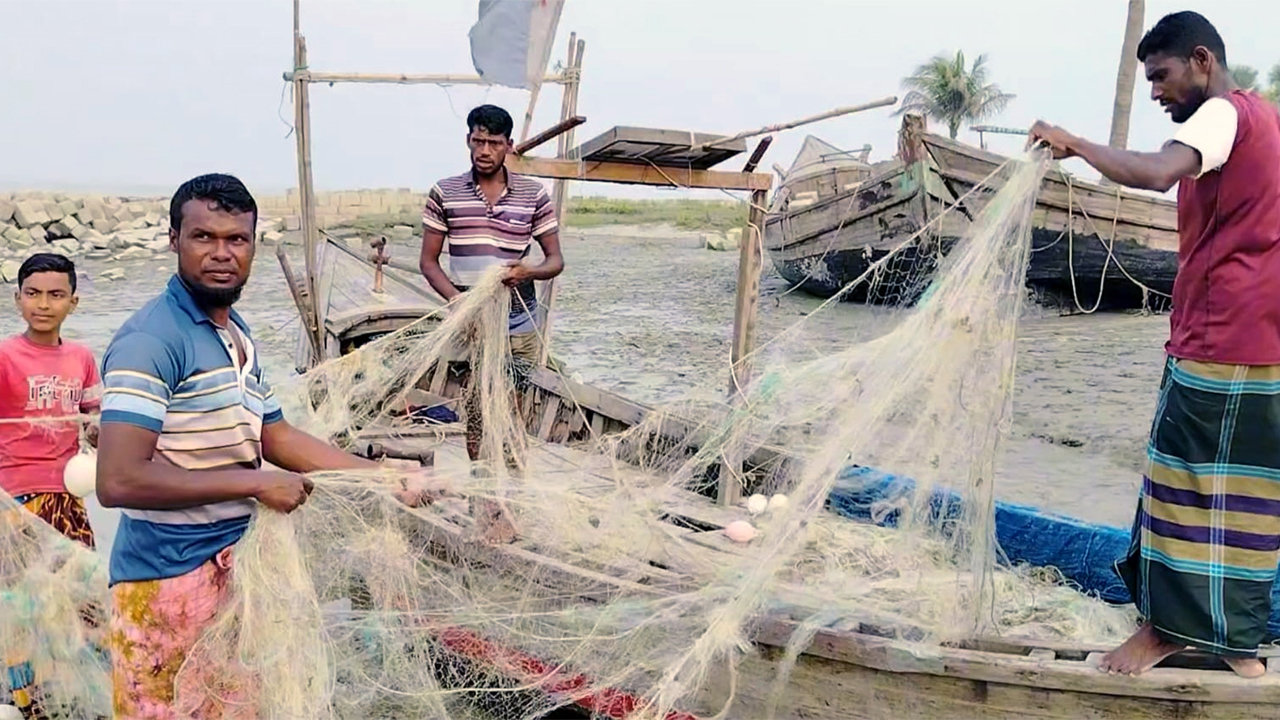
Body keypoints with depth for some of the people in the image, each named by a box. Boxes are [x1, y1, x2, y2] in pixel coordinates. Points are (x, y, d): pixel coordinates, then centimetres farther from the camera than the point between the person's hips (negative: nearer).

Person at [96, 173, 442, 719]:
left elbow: (276, 436, 16)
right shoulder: (150, 340, -19)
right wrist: (255, 482, -19)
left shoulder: (238, 335, 10)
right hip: (171, 579, -8)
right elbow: (119, 481, -26)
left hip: (235, 563, 8)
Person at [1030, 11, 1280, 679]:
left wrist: (1075, 144, -18)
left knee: (1185, 477, -2)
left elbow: (1157, 172, -30)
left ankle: (1168, 626, 5)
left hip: (1220, 340, -9)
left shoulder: (1221, 115, -9)